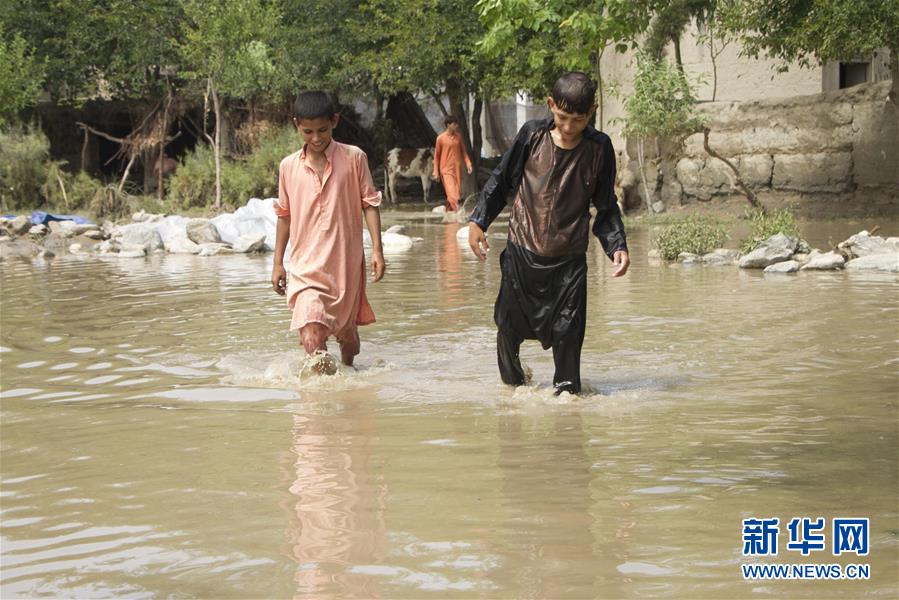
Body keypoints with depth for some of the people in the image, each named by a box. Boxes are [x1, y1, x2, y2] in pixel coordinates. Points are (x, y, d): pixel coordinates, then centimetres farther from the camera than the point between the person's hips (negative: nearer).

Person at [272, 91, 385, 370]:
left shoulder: (354, 158, -3)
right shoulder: (288, 166, 3)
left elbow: (369, 203, 2)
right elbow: (284, 214, 12)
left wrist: (377, 249, -6)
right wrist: (277, 263, 15)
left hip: (346, 263, 0)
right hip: (305, 266, 0)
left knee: (347, 331, 15)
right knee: (312, 334, -18)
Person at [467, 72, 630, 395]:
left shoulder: (599, 148, -4)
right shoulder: (532, 135, -5)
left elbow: (606, 207, 5)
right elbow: (501, 180, 7)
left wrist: (617, 246, -9)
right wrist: (478, 221, 0)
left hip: (569, 259, -1)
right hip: (522, 250, 1)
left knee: (567, 332, -7)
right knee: (509, 325, 7)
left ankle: (567, 391, 9)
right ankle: (512, 382, 33)